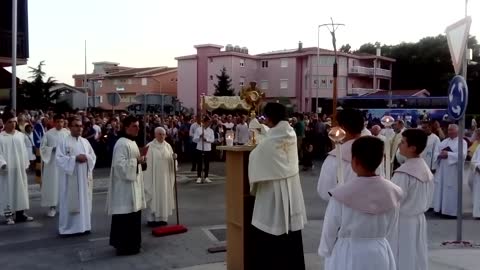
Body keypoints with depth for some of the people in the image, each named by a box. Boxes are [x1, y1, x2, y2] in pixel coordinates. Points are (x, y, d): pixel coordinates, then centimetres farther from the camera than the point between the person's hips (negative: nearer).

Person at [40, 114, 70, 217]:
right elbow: (42, 147, 0)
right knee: (52, 184, 1)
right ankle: (52, 206, 9)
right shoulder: (48, 133, -2)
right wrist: (52, 149, -15)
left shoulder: (67, 133, 1)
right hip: (52, 162, -1)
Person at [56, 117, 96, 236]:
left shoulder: (85, 141, 11)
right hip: (70, 178, -5)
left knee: (84, 201, 9)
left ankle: (83, 226, 19)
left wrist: (87, 157, -11)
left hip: (84, 177, 5)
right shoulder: (64, 141, -5)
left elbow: (93, 156, 11)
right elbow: (59, 158, -12)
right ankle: (67, 228, 8)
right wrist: (75, 159, -19)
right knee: (69, 202, 0)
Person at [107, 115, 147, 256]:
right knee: (126, 217, -4)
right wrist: (137, 161, -21)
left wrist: (139, 160, 8)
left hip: (132, 184, 11)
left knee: (132, 215, 16)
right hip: (125, 186, -10)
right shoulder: (122, 144, -18)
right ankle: (125, 246, 5)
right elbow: (120, 165, -25)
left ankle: (129, 243, 26)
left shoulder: (131, 142, 14)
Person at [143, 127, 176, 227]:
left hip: (165, 176, 5)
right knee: (153, 196, 0)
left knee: (164, 195, 9)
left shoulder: (168, 146, 7)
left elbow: (171, 161, 10)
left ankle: (162, 217, 19)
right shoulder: (150, 146, -9)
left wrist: (174, 157, -12)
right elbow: (148, 163, -10)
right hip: (154, 176, -5)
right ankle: (152, 218, 8)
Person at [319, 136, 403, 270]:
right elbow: (389, 226, 4)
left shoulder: (341, 194, -22)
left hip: (347, 255, -3)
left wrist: (324, 251, 8)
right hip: (380, 254, 3)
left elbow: (330, 230, -10)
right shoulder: (393, 192, -11)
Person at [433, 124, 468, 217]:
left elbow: (462, 155, -17)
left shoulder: (462, 142, -2)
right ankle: (440, 208, 16)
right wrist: (440, 155, -11)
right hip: (442, 170, 6)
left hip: (454, 171, -5)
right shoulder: (444, 141, 15)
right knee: (440, 189, 7)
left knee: (452, 191, -3)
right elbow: (436, 153, 11)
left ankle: (452, 211, 5)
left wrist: (448, 154, -19)